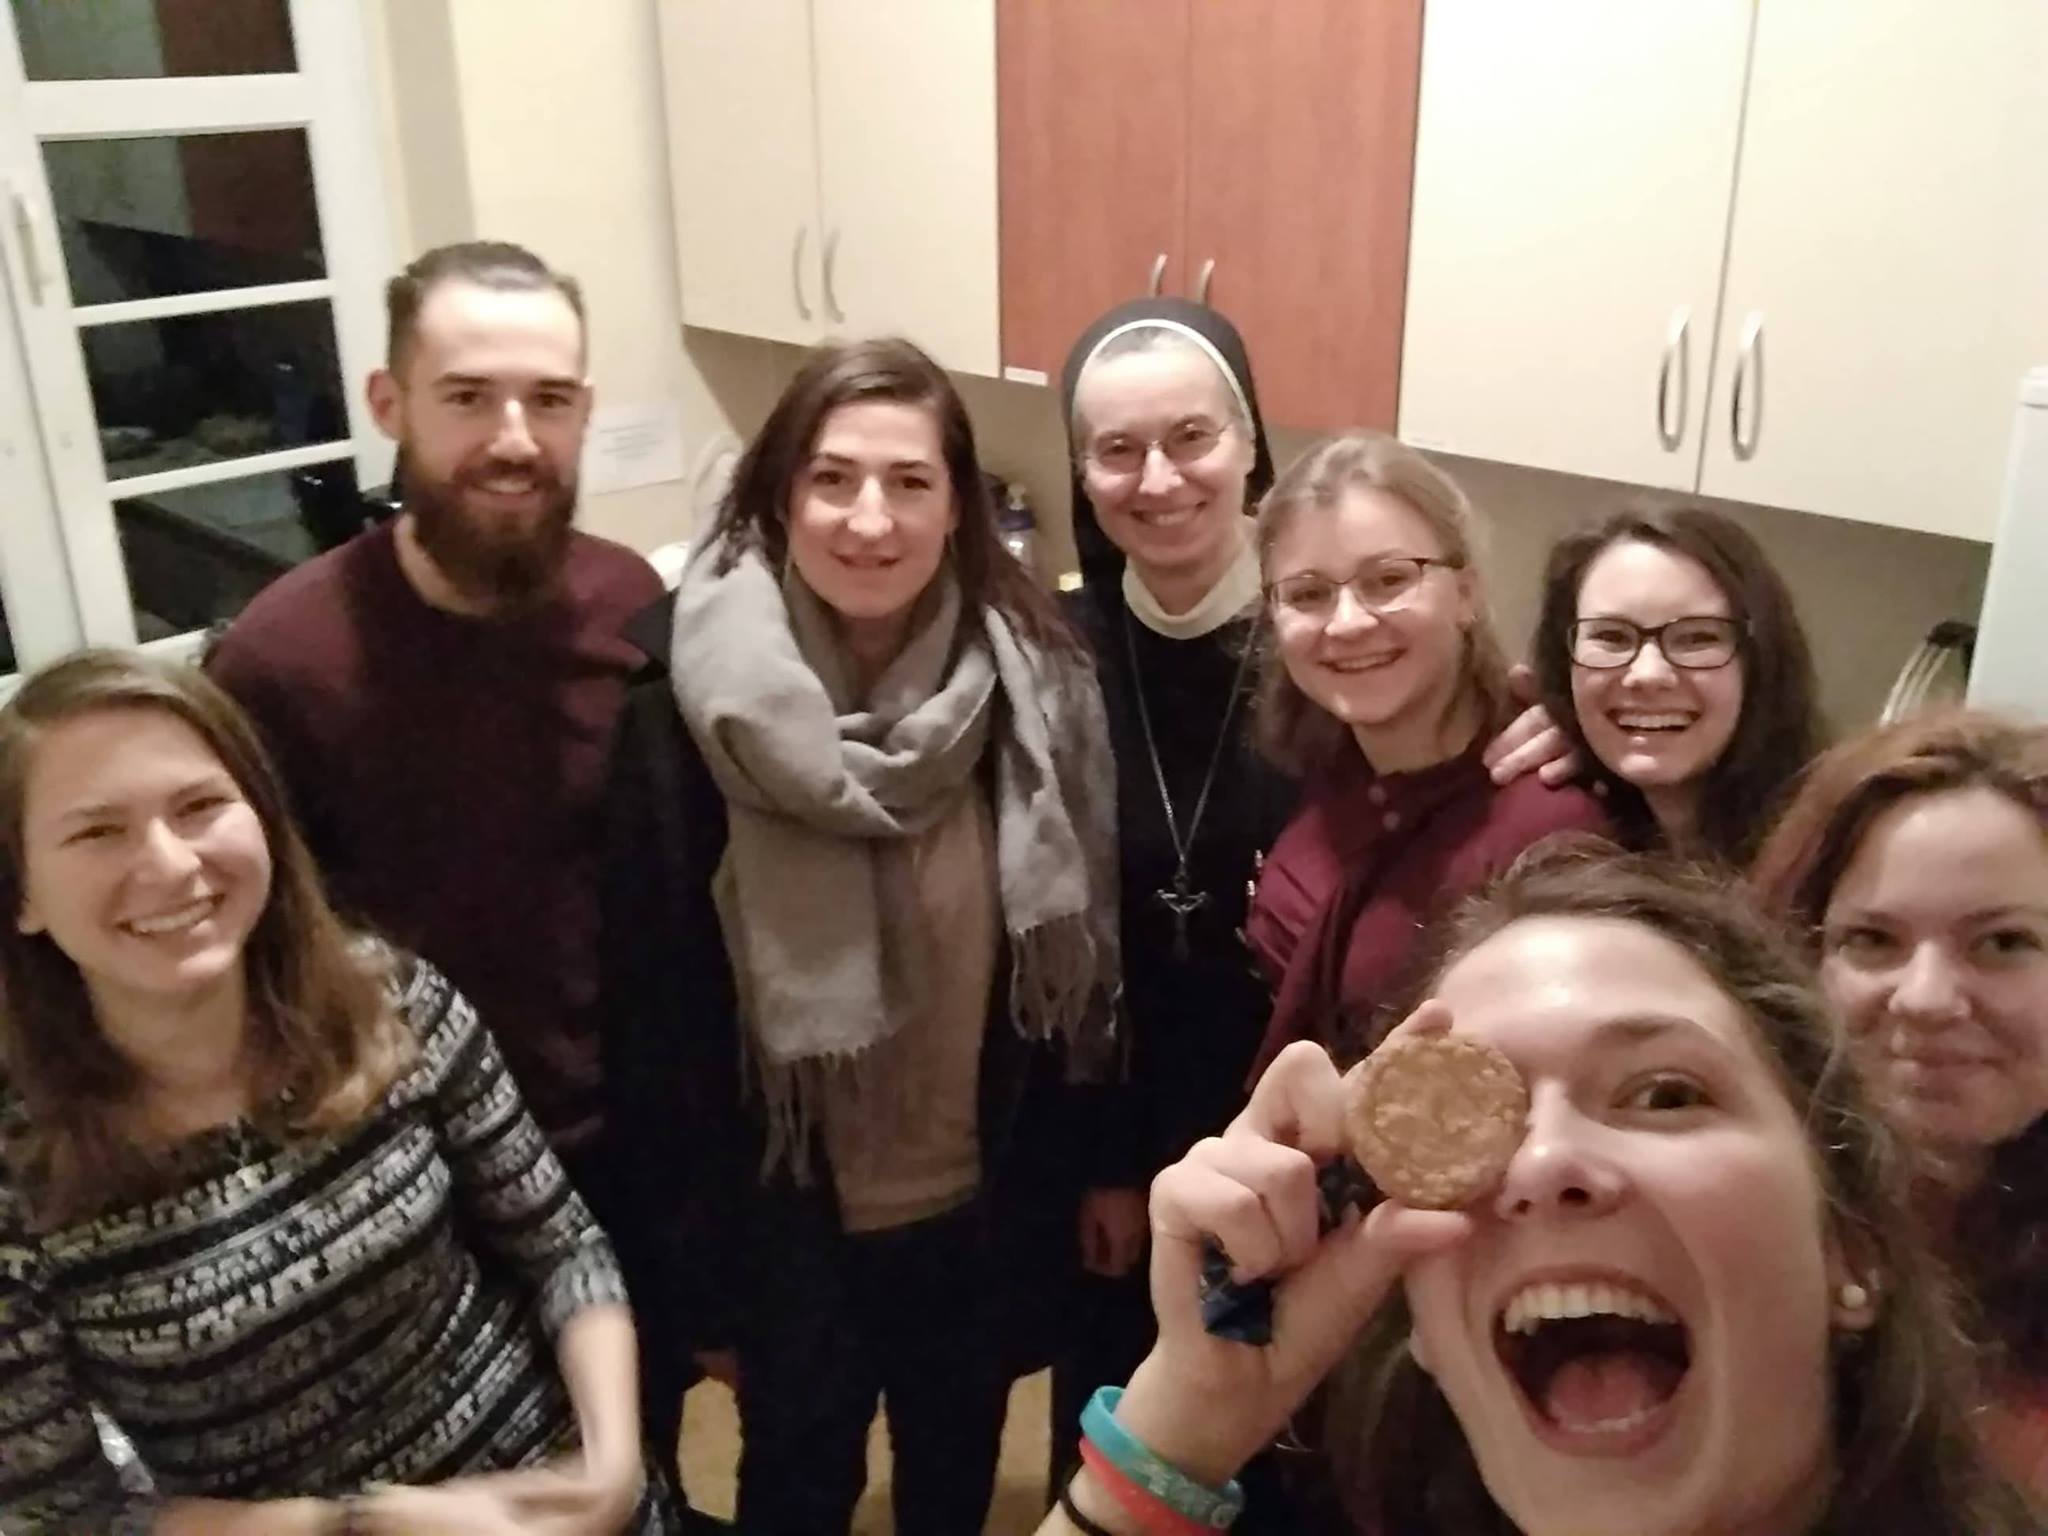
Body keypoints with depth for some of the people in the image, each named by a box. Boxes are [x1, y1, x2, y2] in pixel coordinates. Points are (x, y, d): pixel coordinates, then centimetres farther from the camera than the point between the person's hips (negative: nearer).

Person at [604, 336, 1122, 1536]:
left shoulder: (1032, 673, -12)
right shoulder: (711, 690, -17)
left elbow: (1084, 943, -4)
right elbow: (653, 958, -10)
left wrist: (1084, 1166, 1)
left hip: (982, 1181, 2)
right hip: (790, 1186, -1)